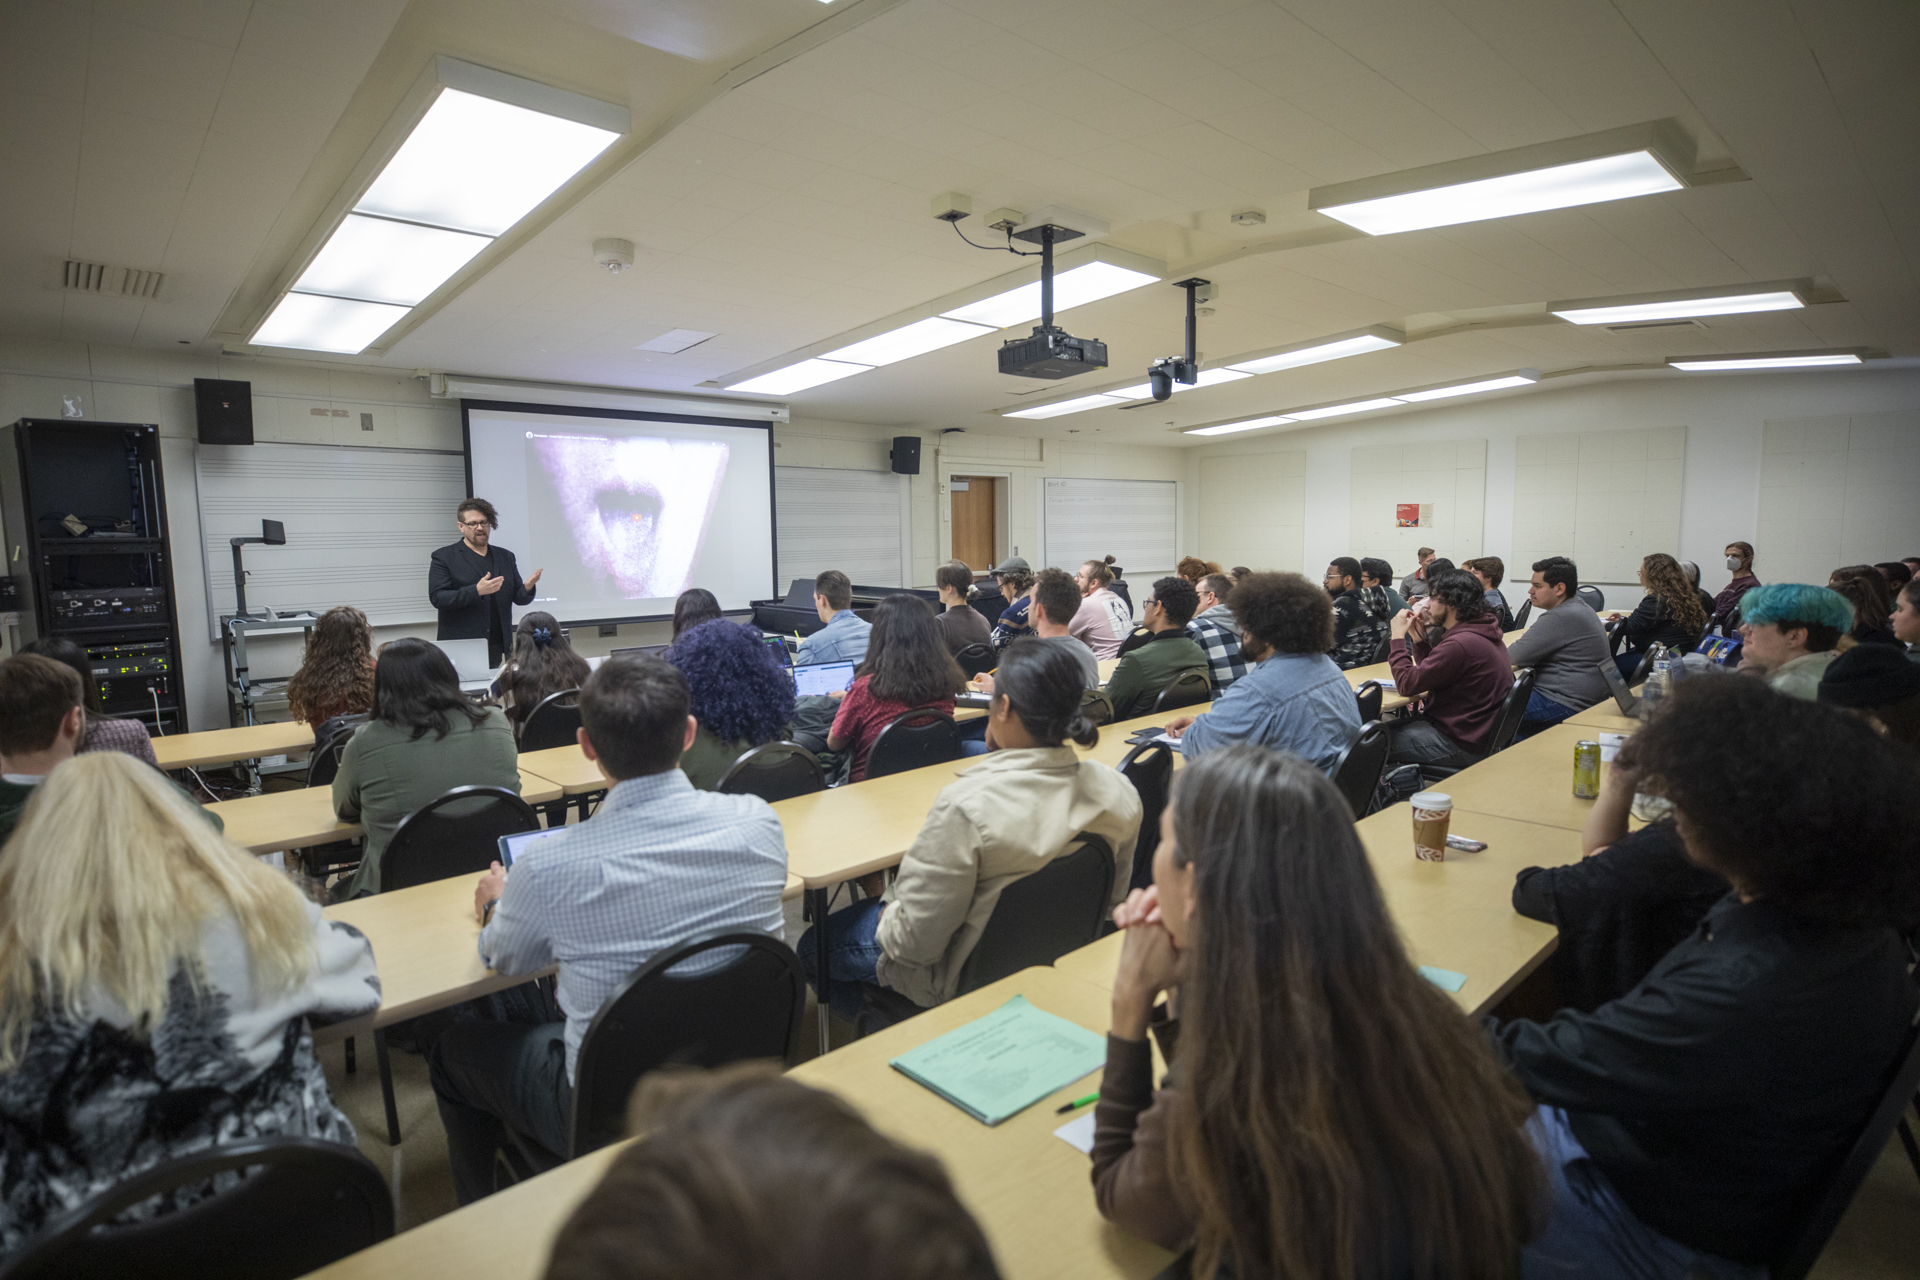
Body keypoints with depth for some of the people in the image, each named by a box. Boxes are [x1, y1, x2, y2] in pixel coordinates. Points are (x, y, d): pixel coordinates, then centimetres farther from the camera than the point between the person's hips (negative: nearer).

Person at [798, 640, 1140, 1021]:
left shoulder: (966, 807, -35)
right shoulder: (1118, 792, -16)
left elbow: (915, 942, -26)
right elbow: (1113, 898, 2)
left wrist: (887, 918, -5)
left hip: (970, 977, -7)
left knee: (813, 946, 17)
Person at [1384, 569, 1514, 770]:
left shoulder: (1460, 644, -27)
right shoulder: (1477, 632, 8)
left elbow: (1407, 685, -20)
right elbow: (1433, 672, 18)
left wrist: (1398, 637, -10)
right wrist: (1419, 639, 5)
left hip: (1460, 744, -11)